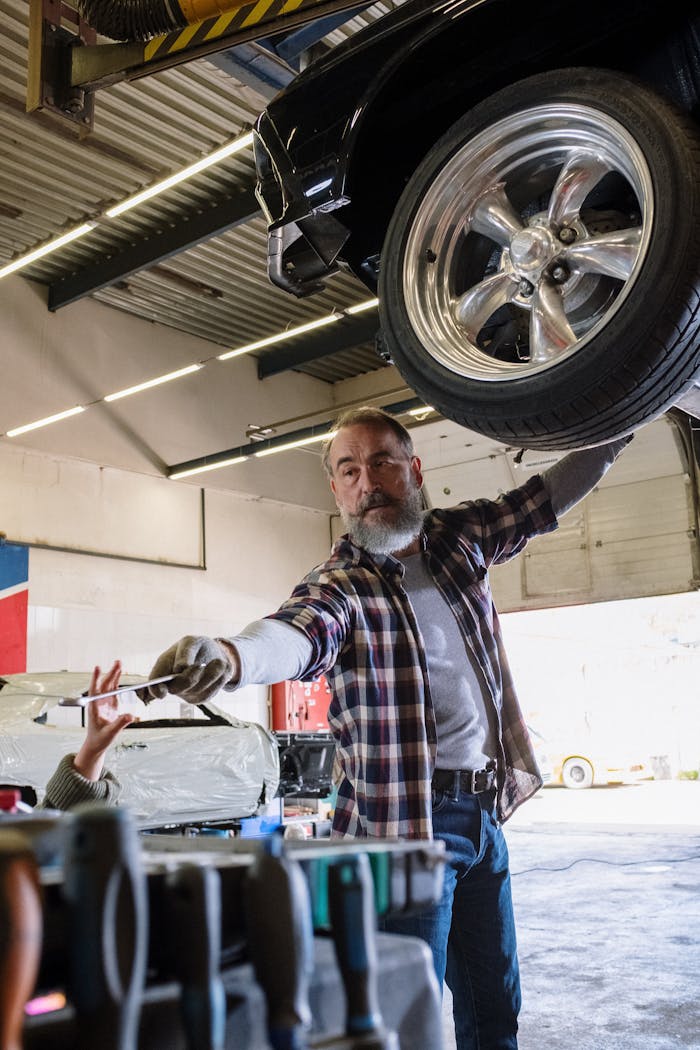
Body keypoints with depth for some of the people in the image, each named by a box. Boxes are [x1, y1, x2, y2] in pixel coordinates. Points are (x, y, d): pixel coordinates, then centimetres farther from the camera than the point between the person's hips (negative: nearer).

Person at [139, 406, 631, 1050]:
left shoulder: (461, 537, 6)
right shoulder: (339, 585, -12)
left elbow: (549, 495, 20)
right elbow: (297, 633, -35)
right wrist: (226, 656, -56)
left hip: (487, 811, 6)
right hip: (405, 823, -6)